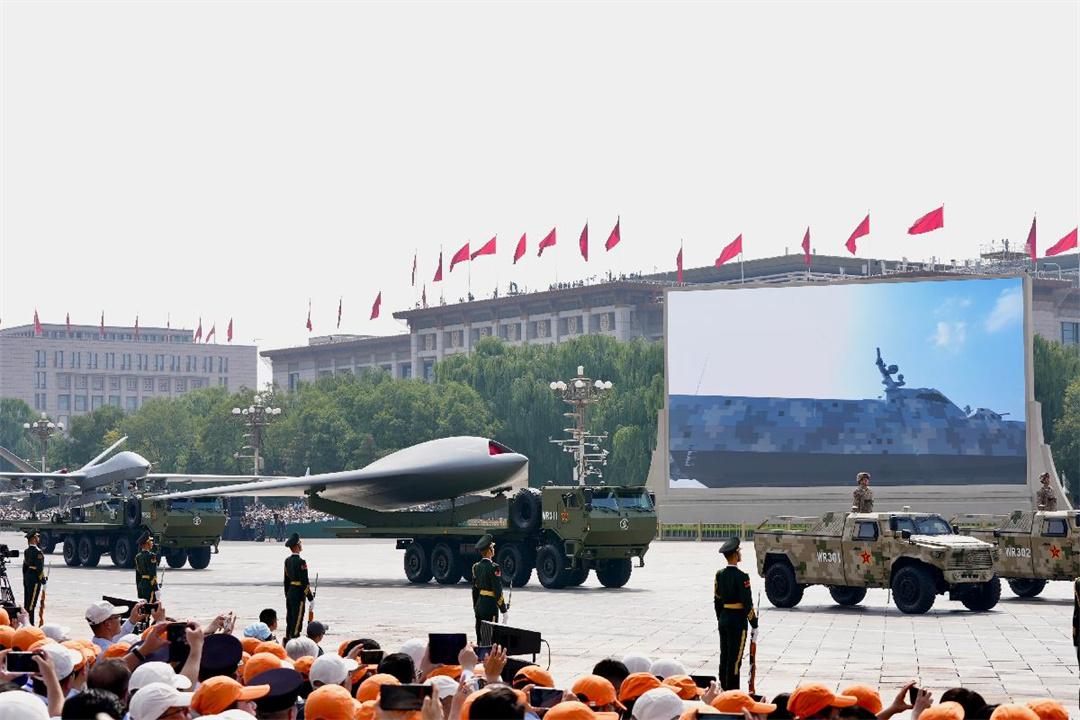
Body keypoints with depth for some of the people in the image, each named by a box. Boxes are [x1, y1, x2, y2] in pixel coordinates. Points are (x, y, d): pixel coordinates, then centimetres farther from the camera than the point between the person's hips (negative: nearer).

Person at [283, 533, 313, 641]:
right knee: (297, 621, -3)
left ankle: (287, 639, 21)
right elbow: (305, 582, -18)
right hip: (299, 595, -8)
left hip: (290, 593, 8)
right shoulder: (300, 562, -18)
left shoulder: (287, 560, 7)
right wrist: (311, 598, -12)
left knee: (289, 620, 15)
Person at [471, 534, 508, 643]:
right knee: (488, 639, -5)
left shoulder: (476, 567, 8)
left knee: (480, 639, 12)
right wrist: (503, 608, -8)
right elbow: (497, 590, -16)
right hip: (490, 606, -8)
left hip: (479, 605, 8)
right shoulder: (493, 568, -15)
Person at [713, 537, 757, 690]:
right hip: (738, 621, -7)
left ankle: (723, 689, 21)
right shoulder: (741, 577, -17)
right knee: (735, 659, -2)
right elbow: (747, 603, -16)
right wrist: (754, 625, -9)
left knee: (724, 656, 14)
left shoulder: (719, 574, 4)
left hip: (723, 620, 7)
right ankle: (733, 692, 1)